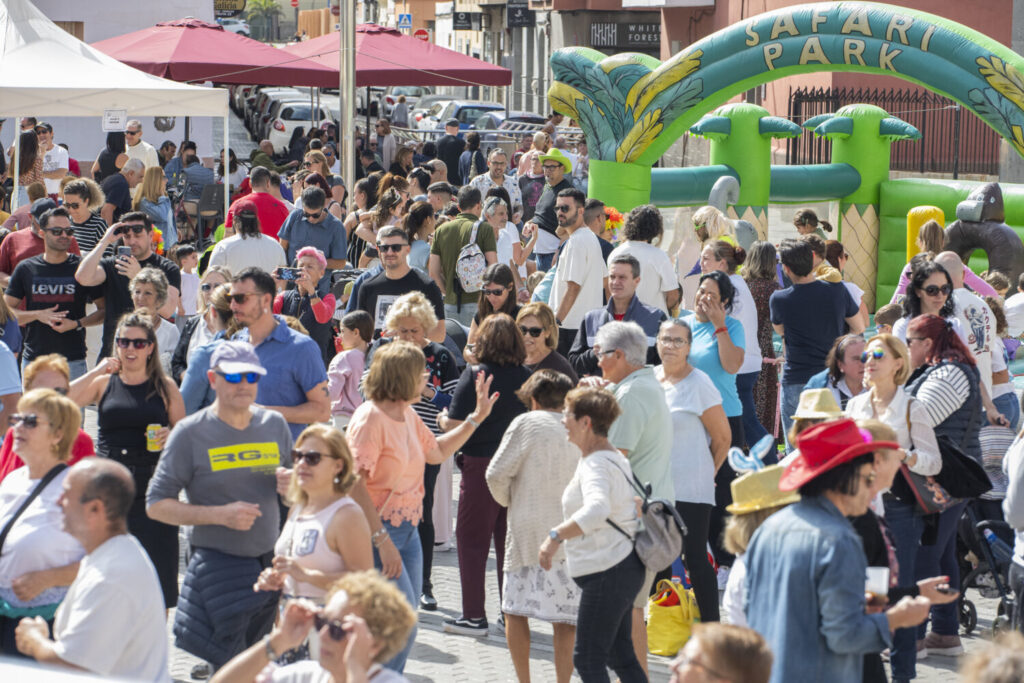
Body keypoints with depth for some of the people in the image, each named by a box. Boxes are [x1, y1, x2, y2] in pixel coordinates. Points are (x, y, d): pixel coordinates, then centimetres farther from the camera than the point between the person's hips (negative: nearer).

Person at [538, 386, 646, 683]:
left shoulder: (596, 466, -20)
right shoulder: (613, 456, 13)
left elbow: (597, 509, -41)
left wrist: (556, 536, -45)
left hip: (608, 573, -11)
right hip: (622, 567, 11)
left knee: (588, 659, -5)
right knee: (620, 656, 14)